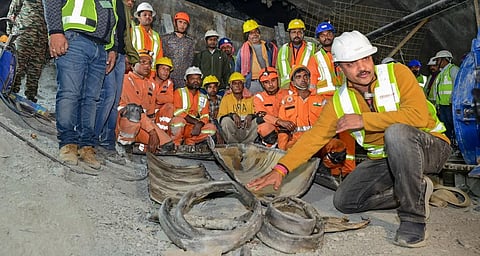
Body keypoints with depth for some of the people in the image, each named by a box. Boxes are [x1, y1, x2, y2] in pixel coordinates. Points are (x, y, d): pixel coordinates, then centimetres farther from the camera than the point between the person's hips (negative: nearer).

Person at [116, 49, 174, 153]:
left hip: (146, 122, 6)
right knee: (134, 109, -40)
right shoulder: (127, 79, -4)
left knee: (168, 146, -14)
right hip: (126, 119, -5)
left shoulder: (151, 84, 18)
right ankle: (125, 143, -24)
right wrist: (152, 130, -24)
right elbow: (135, 107, -17)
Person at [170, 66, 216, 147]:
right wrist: (196, 122, -20)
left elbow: (205, 117, 5)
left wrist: (199, 125, -19)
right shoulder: (179, 92, -1)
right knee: (178, 120, -36)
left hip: (192, 129, 4)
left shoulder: (203, 98, 13)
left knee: (211, 128, -17)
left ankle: (189, 141, -7)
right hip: (178, 128, -4)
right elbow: (178, 112, -14)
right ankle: (176, 145, -14)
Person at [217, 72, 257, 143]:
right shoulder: (226, 98, 13)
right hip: (232, 128, -1)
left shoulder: (250, 98, 17)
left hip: (248, 128, 1)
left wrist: (250, 116, -17)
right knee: (226, 120, -31)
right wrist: (233, 115, -18)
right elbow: (220, 117, 2)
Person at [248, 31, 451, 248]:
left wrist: (364, 119, -27)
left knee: (396, 132, -37)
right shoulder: (339, 101, -5)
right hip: (383, 158, 5)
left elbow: (418, 115, -27)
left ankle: (413, 216, -20)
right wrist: (281, 169, -19)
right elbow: (314, 136, -9)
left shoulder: (397, 73, -15)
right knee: (344, 201, -5)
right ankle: (416, 190, 9)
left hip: (430, 146, -4)